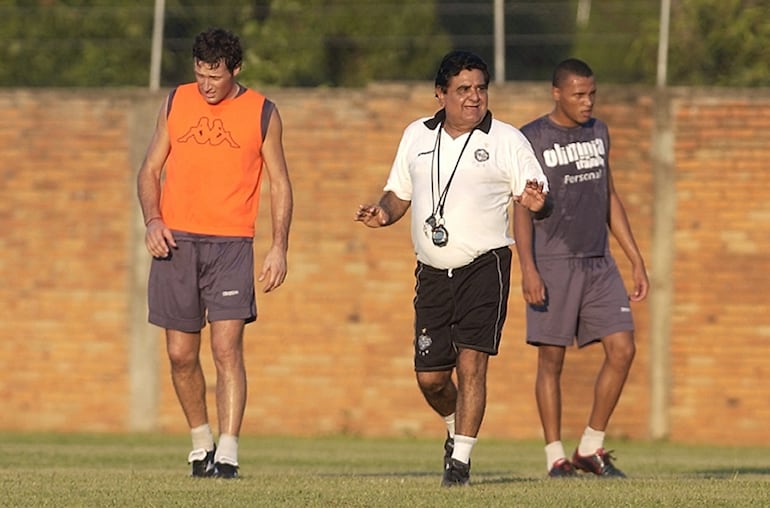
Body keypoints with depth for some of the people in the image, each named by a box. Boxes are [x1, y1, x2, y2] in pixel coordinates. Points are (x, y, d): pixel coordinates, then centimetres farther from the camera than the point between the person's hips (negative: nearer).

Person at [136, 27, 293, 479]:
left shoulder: (262, 114, 3)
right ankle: (201, 442, 24)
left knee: (227, 348, -13)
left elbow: (280, 184, 7)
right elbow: (150, 170, 15)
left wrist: (280, 247, -3)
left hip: (231, 244, -3)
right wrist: (152, 219, -3)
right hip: (176, 240, 3)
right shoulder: (176, 104, 9)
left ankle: (227, 455, -14)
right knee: (181, 354, 6)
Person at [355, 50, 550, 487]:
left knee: (471, 362, -14)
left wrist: (534, 201, -24)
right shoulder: (417, 136, 11)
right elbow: (400, 192, 20)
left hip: (484, 267, -4)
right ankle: (457, 430, 34)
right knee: (430, 376, 5)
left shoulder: (507, 140, 0)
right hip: (433, 272, 4)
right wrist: (384, 213, -1)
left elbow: (535, 191, 0)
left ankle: (461, 459, -9)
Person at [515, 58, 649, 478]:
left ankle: (591, 448, 6)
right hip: (553, 265, -5)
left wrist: (636, 259, 15)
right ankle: (556, 457, 5)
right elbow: (522, 207, -8)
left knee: (622, 349, -3)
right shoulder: (532, 140, -5)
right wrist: (527, 267, -19)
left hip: (598, 262, 5)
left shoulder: (598, 133, 12)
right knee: (551, 359, -2)